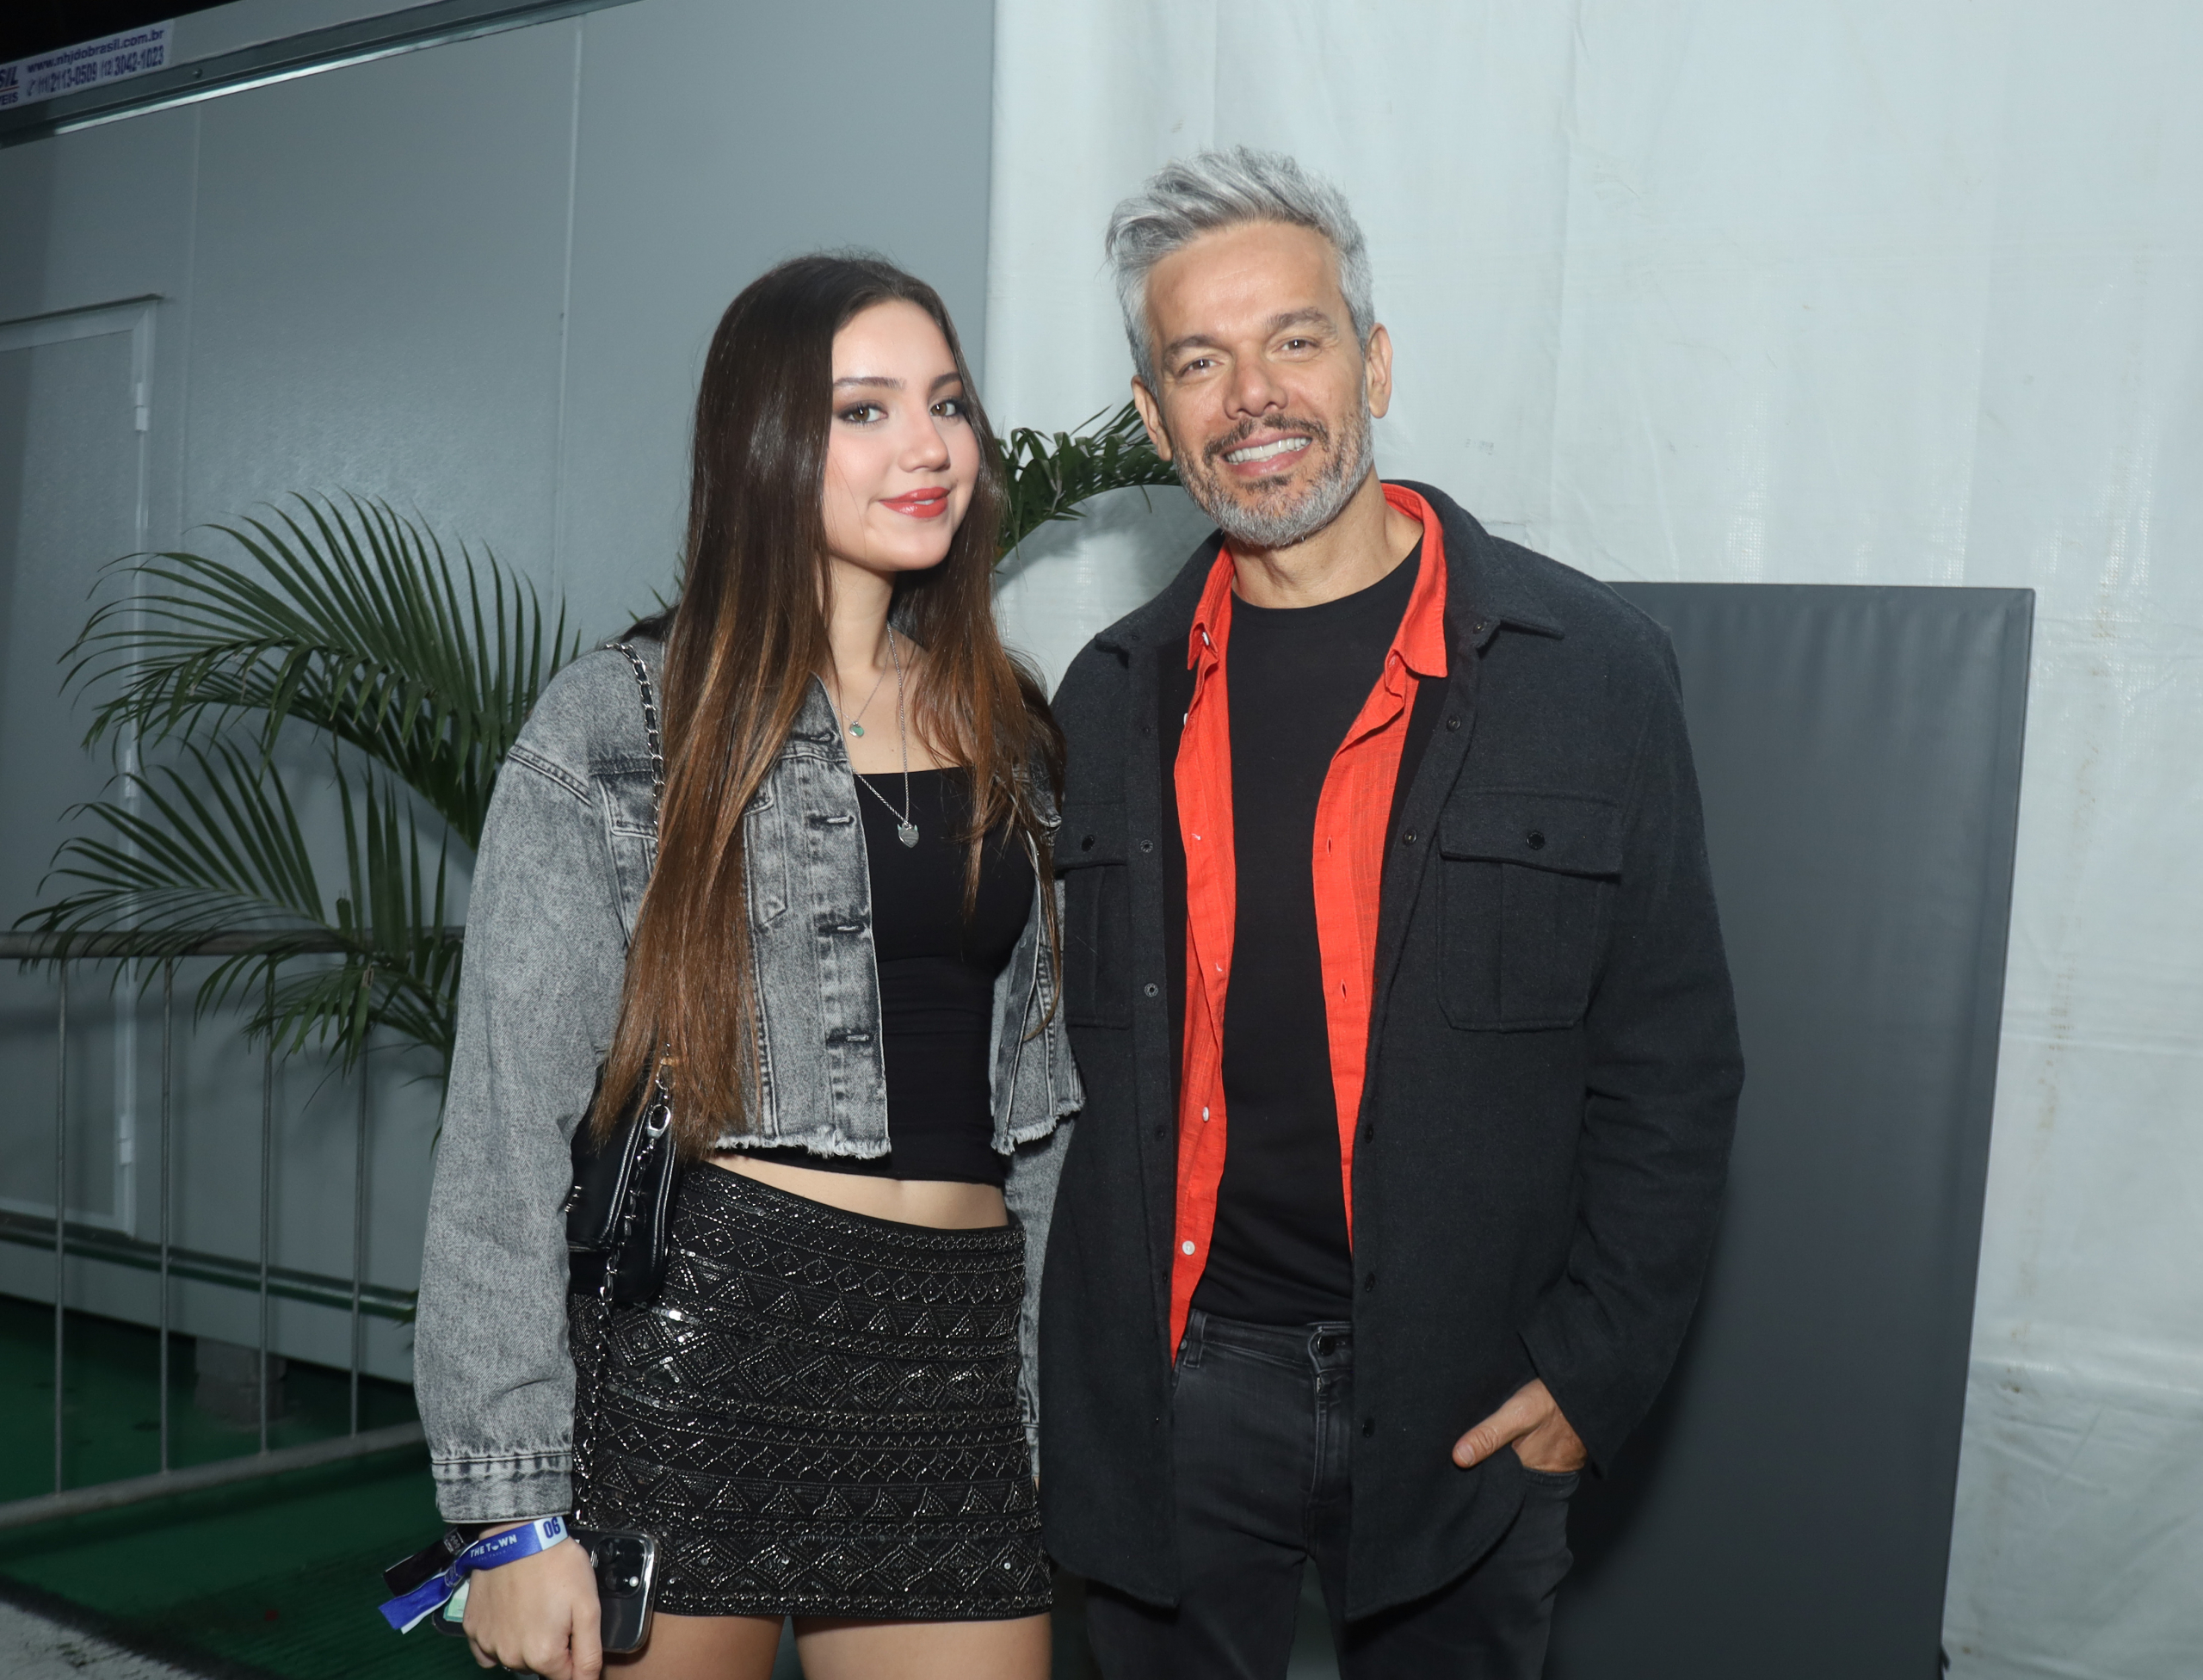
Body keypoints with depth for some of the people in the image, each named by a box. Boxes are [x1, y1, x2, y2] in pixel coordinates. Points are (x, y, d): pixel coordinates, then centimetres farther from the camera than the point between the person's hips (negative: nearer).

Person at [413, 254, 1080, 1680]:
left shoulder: (1015, 740, 11)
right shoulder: (619, 729, -4)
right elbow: (509, 1130, -6)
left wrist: (1055, 1426, 13)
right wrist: (516, 1506, -10)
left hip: (955, 1367, 4)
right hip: (690, 1346, -4)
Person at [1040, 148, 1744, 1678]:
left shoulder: (1592, 668, -6)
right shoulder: (1113, 694, 4)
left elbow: (1673, 1060, -3)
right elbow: (1084, 1043, 10)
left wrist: (1595, 1368, -8)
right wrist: (1084, 1356, 5)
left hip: (1467, 1403, -2)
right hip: (1176, 1386, 2)